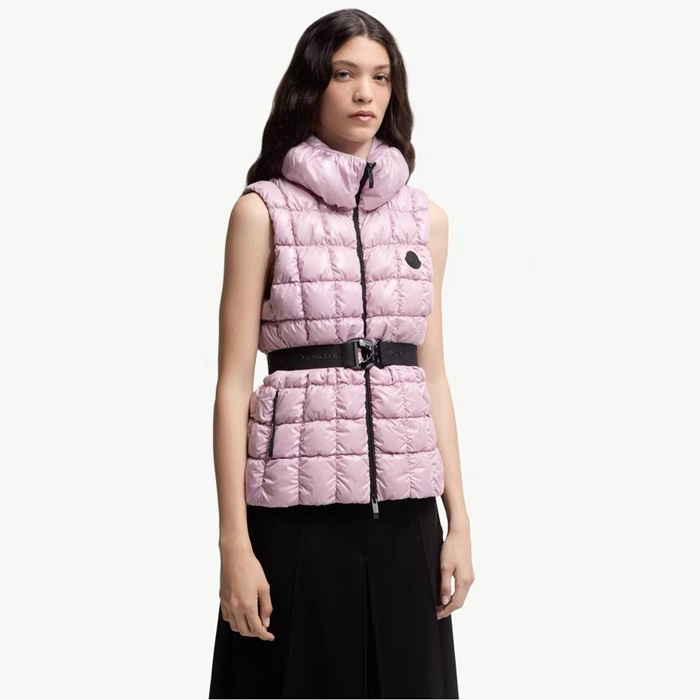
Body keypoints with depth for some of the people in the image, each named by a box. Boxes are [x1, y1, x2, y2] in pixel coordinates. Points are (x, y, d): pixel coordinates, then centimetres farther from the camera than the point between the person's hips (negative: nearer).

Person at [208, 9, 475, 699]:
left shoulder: (425, 217, 10)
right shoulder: (264, 209, -1)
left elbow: (432, 376, 12)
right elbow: (233, 383, -4)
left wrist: (459, 522, 7)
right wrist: (234, 543, -10)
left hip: (405, 514, 4)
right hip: (298, 509, -3)